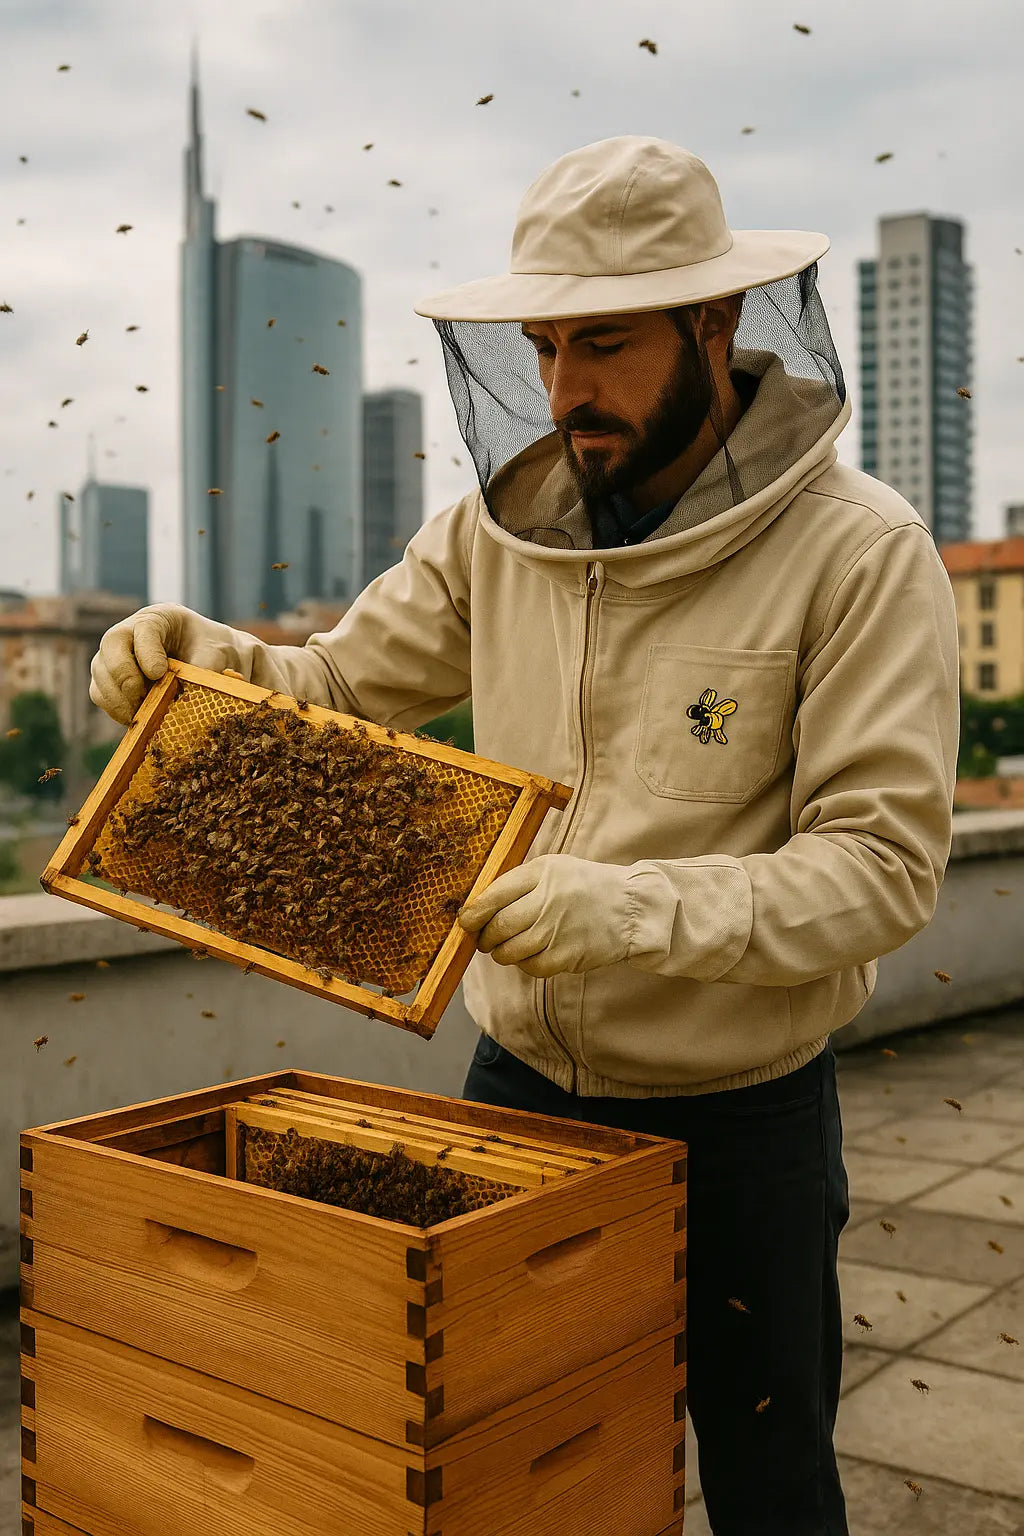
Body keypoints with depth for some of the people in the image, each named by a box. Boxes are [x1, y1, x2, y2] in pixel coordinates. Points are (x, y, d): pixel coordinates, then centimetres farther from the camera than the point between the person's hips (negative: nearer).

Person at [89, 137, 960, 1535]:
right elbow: (342, 691, 7)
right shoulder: (500, 528, -3)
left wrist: (635, 908, -34)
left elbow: (886, 861, -21)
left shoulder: (861, 551, -16)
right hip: (517, 1080, 4)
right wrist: (203, 655, -14)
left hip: (736, 1116, -3)